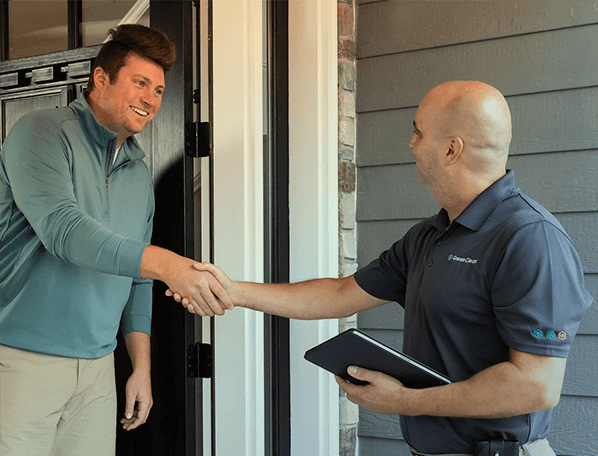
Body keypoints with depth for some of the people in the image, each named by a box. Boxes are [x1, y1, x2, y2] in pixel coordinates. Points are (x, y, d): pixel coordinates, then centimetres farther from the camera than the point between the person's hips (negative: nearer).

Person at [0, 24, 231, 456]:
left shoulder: (139, 174, 15)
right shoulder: (43, 131, -7)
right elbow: (60, 227, -24)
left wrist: (142, 367, 13)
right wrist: (165, 263, -33)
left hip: (97, 369, 6)